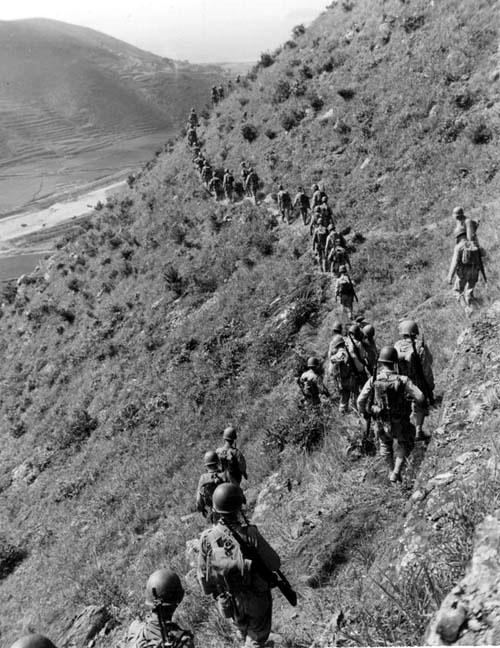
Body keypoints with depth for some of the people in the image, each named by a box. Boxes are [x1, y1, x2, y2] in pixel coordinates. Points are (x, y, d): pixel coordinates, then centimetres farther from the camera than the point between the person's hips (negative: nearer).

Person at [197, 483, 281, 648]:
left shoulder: (207, 538, -23)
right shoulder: (250, 534, -32)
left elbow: (203, 573, -8)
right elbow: (275, 564, -19)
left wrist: (210, 591, 12)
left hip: (230, 601, 4)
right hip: (257, 599, -3)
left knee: (241, 625, 35)